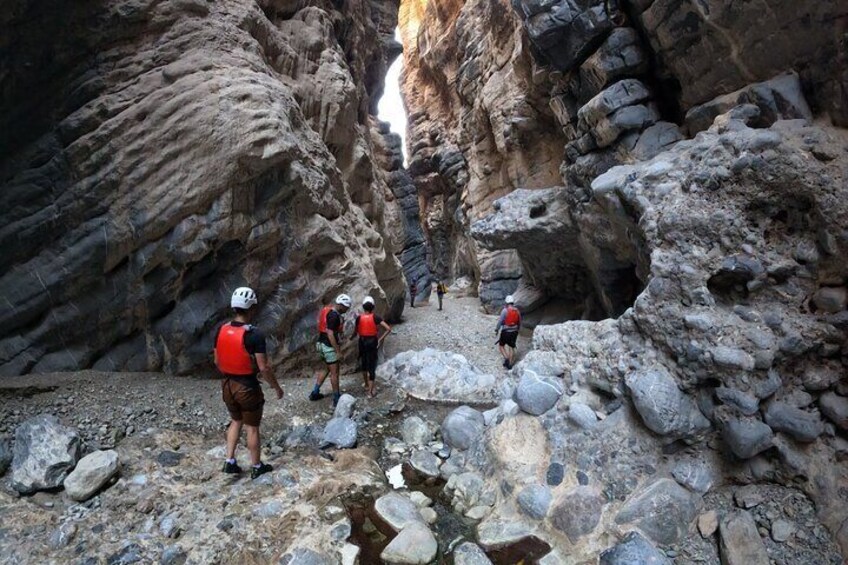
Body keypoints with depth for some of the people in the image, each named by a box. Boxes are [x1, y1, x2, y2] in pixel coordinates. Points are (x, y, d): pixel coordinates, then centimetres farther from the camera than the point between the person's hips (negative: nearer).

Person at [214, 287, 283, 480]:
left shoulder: (222, 330, -4)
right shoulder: (255, 335, -23)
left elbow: (217, 361, 7)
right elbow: (264, 368, -21)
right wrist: (277, 387, -7)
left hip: (227, 385, 6)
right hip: (248, 388, -6)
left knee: (236, 421, 26)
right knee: (252, 428, 11)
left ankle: (229, 462, 29)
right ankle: (257, 467, 27)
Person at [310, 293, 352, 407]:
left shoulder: (327, 310, 8)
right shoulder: (334, 315, -22)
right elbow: (330, 335, -25)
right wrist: (338, 351, -21)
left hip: (322, 344, 10)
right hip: (330, 347, -10)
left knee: (327, 369, 22)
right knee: (334, 373, 2)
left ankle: (315, 393, 27)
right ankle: (337, 399, 13)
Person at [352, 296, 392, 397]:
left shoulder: (359, 318, -7)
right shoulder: (375, 317, -12)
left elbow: (355, 332, 2)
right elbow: (388, 329, -18)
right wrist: (381, 339, -9)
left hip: (362, 342, 2)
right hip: (372, 342, -2)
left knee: (364, 363, 21)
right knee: (372, 366, 3)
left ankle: (367, 385, 35)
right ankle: (370, 391, 1)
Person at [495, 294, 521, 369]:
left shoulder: (505, 310, -14)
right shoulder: (517, 311, 3)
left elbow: (500, 321, -15)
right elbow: (519, 323, 12)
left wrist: (497, 329, 0)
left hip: (505, 332, -5)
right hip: (514, 332, 5)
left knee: (501, 346, 13)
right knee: (511, 348, 15)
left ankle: (506, 359, -6)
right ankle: (510, 364, 16)